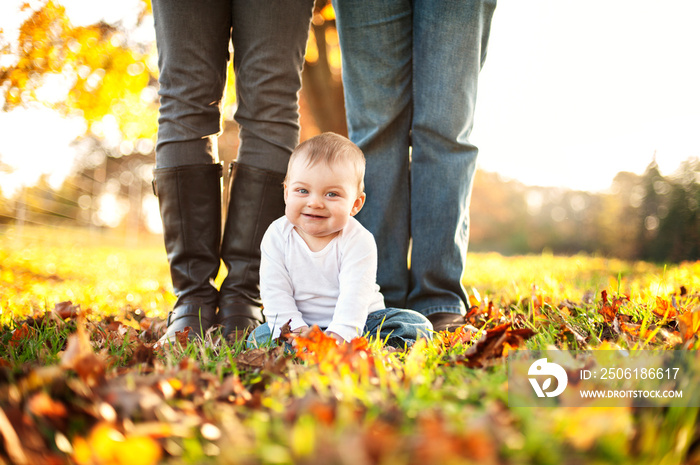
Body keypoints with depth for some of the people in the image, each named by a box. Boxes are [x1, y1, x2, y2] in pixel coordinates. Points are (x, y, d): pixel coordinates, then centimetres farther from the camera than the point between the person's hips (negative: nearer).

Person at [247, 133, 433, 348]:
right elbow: (275, 290, -9)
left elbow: (354, 295, -24)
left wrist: (338, 334, -38)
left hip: (355, 323, -1)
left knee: (417, 324, -19)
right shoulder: (277, 235, -7)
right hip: (304, 324, 2)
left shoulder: (358, 241, -16)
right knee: (259, 336, -22)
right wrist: (294, 328, -22)